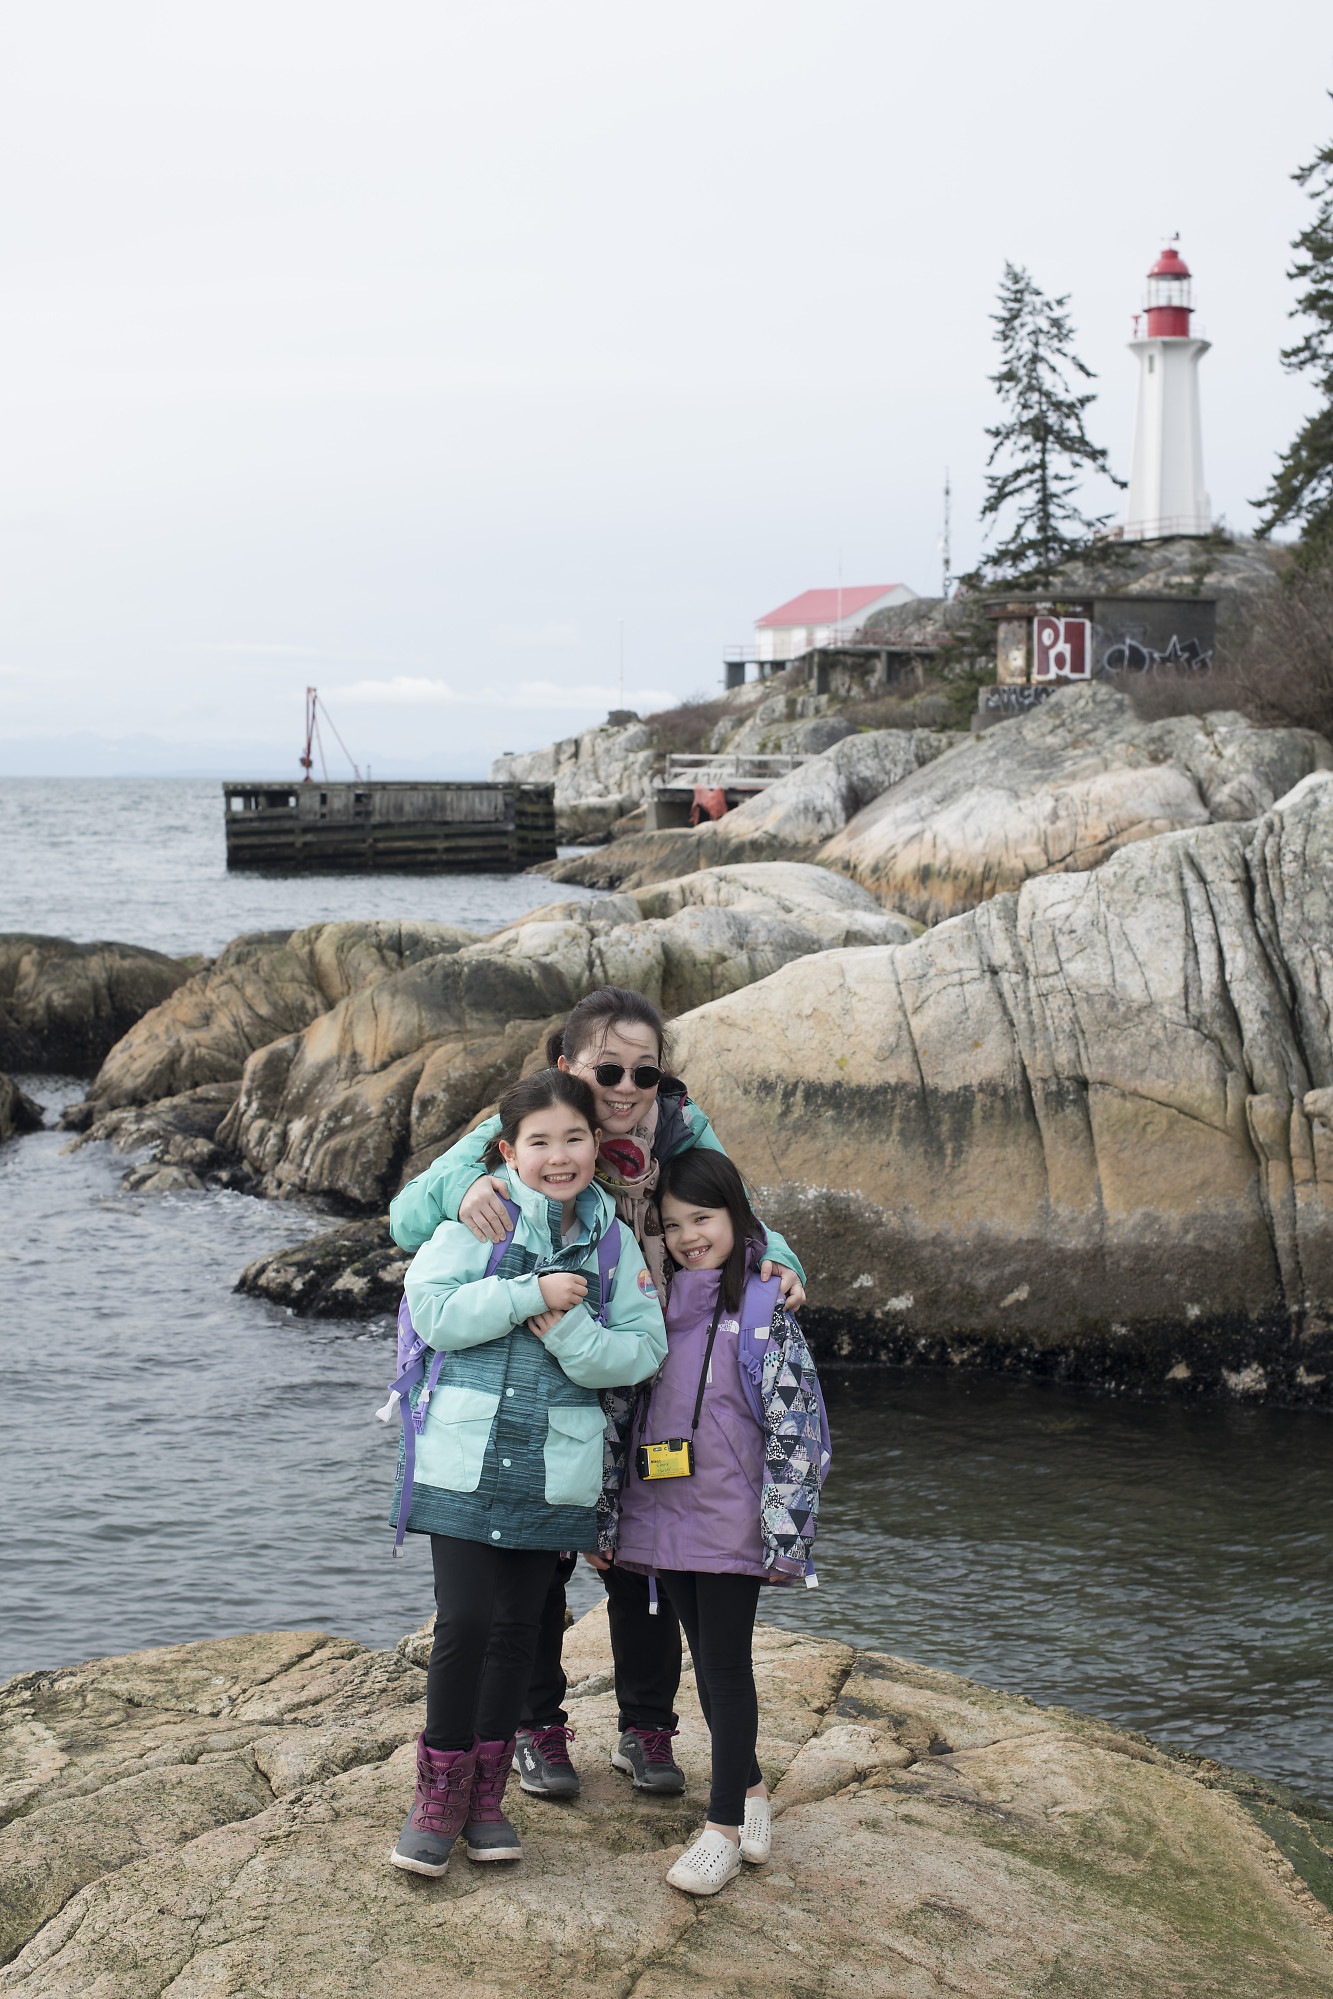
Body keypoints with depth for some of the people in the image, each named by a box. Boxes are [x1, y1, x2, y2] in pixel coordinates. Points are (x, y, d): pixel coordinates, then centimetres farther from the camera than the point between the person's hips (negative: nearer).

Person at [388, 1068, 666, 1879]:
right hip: (465, 1459, -3)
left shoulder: (614, 1242, 6)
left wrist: (567, 1329, -16)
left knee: (519, 1627, 11)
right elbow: (432, 1310, -13)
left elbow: (642, 1352, -1)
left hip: (555, 1471, 3)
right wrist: (531, 1293, -17)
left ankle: (488, 1790, 25)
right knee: (465, 1621, -7)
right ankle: (440, 1792, 9)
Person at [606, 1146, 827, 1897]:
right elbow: (625, 1410, 14)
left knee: (727, 1664, -1)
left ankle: (725, 1828, 4)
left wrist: (784, 1531, -16)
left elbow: (798, 1426, -11)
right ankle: (751, 1788, 29)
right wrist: (608, 1519, 13)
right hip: (664, 1518, 5)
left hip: (732, 1520, -5)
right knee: (705, 1660, 13)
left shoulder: (764, 1307, -8)